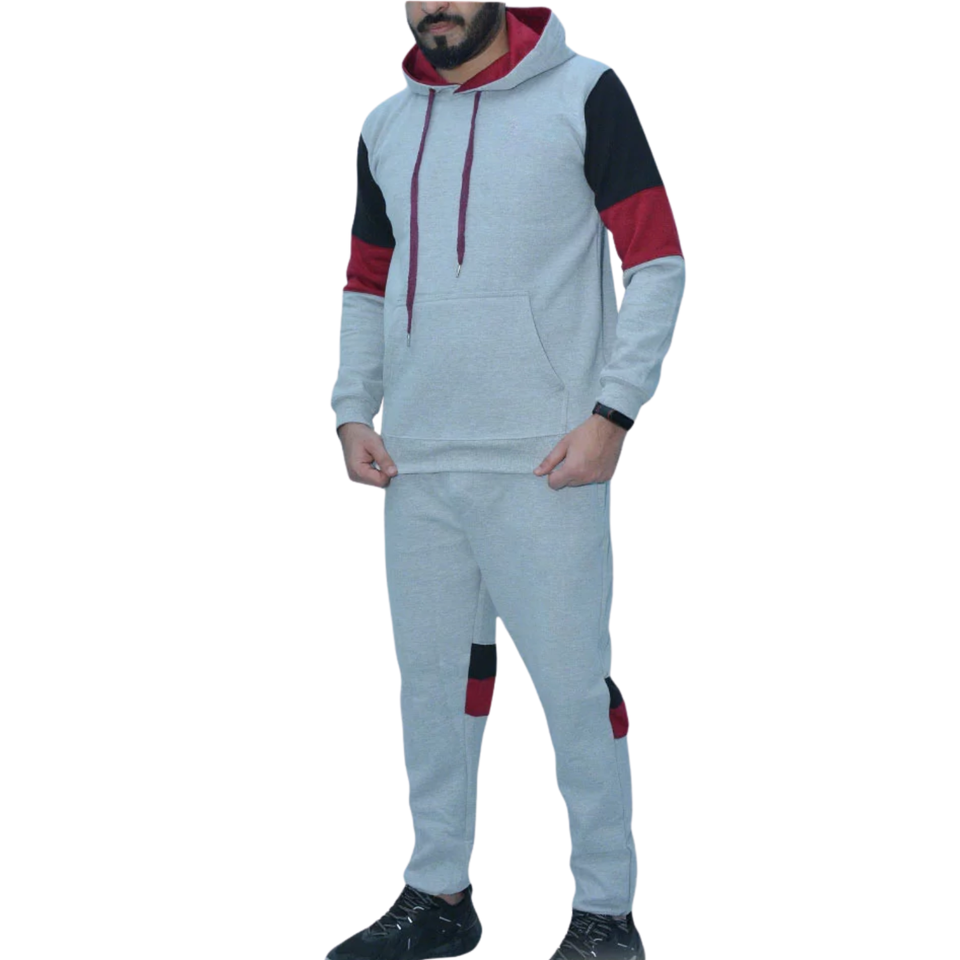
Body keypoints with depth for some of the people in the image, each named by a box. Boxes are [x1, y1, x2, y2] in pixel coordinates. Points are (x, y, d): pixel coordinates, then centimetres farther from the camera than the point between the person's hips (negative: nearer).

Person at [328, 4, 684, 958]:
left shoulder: (582, 95, -1)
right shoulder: (386, 127, 15)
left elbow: (659, 263, -4)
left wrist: (611, 413, -12)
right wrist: (353, 410, 10)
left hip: (544, 463, -5)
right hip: (417, 464, 5)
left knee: (573, 683, -3)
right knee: (431, 680, 10)